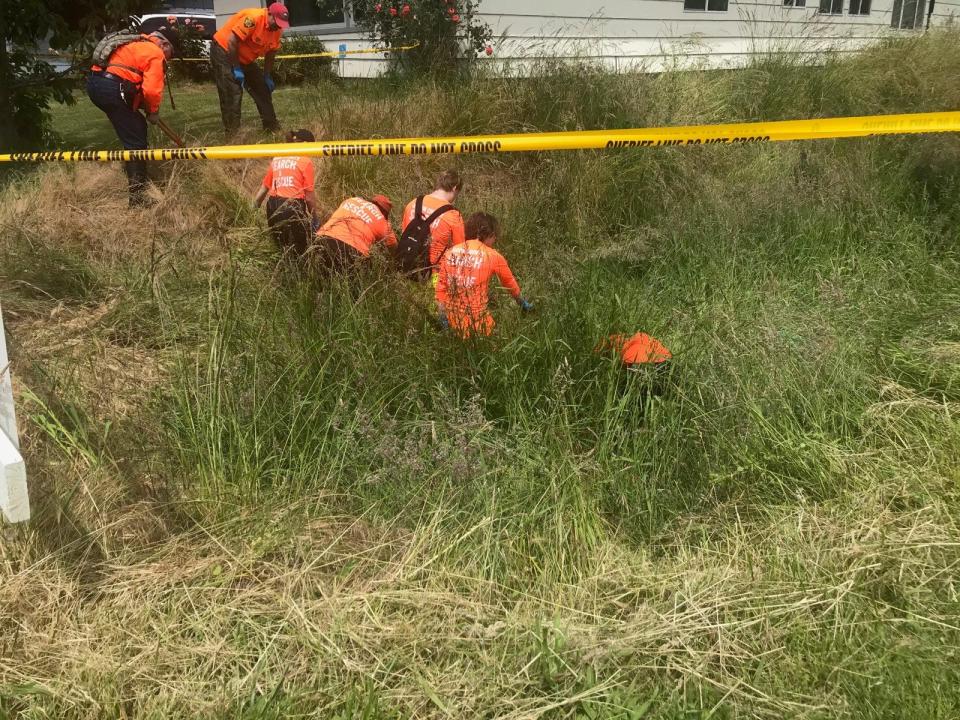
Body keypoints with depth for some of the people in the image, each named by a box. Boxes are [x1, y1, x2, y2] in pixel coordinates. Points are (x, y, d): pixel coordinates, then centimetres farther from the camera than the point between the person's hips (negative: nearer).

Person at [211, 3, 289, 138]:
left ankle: (273, 128, 16)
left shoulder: (276, 29, -4)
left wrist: (267, 77, 6)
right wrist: (236, 69, -25)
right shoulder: (253, 18, -29)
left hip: (245, 58, 9)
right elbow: (232, 42, -29)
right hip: (223, 51, -9)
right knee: (232, 94, -15)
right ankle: (232, 135, -13)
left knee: (263, 89, 8)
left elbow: (270, 53, 9)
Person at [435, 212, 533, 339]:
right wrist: (522, 303, 29)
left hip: (453, 323, 5)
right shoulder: (493, 257, -5)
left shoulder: (449, 253, 4)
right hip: (477, 323, -5)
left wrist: (443, 317, 12)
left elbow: (441, 287, 5)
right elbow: (510, 284, 12)